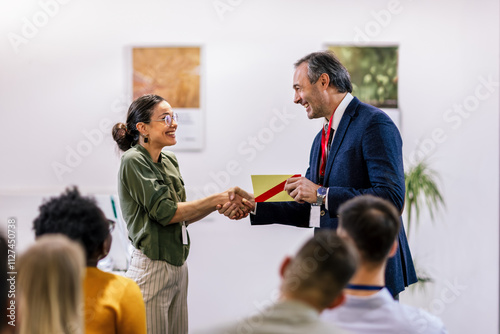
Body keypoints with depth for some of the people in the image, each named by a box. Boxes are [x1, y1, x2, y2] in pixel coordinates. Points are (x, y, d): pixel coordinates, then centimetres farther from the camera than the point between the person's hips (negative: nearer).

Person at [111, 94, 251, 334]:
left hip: (178, 265, 8)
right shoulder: (133, 161, -11)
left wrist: (222, 204, -4)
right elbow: (164, 212, -17)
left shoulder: (169, 161, 12)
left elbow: (182, 216, 12)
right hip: (152, 267, -8)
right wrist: (218, 198, -13)